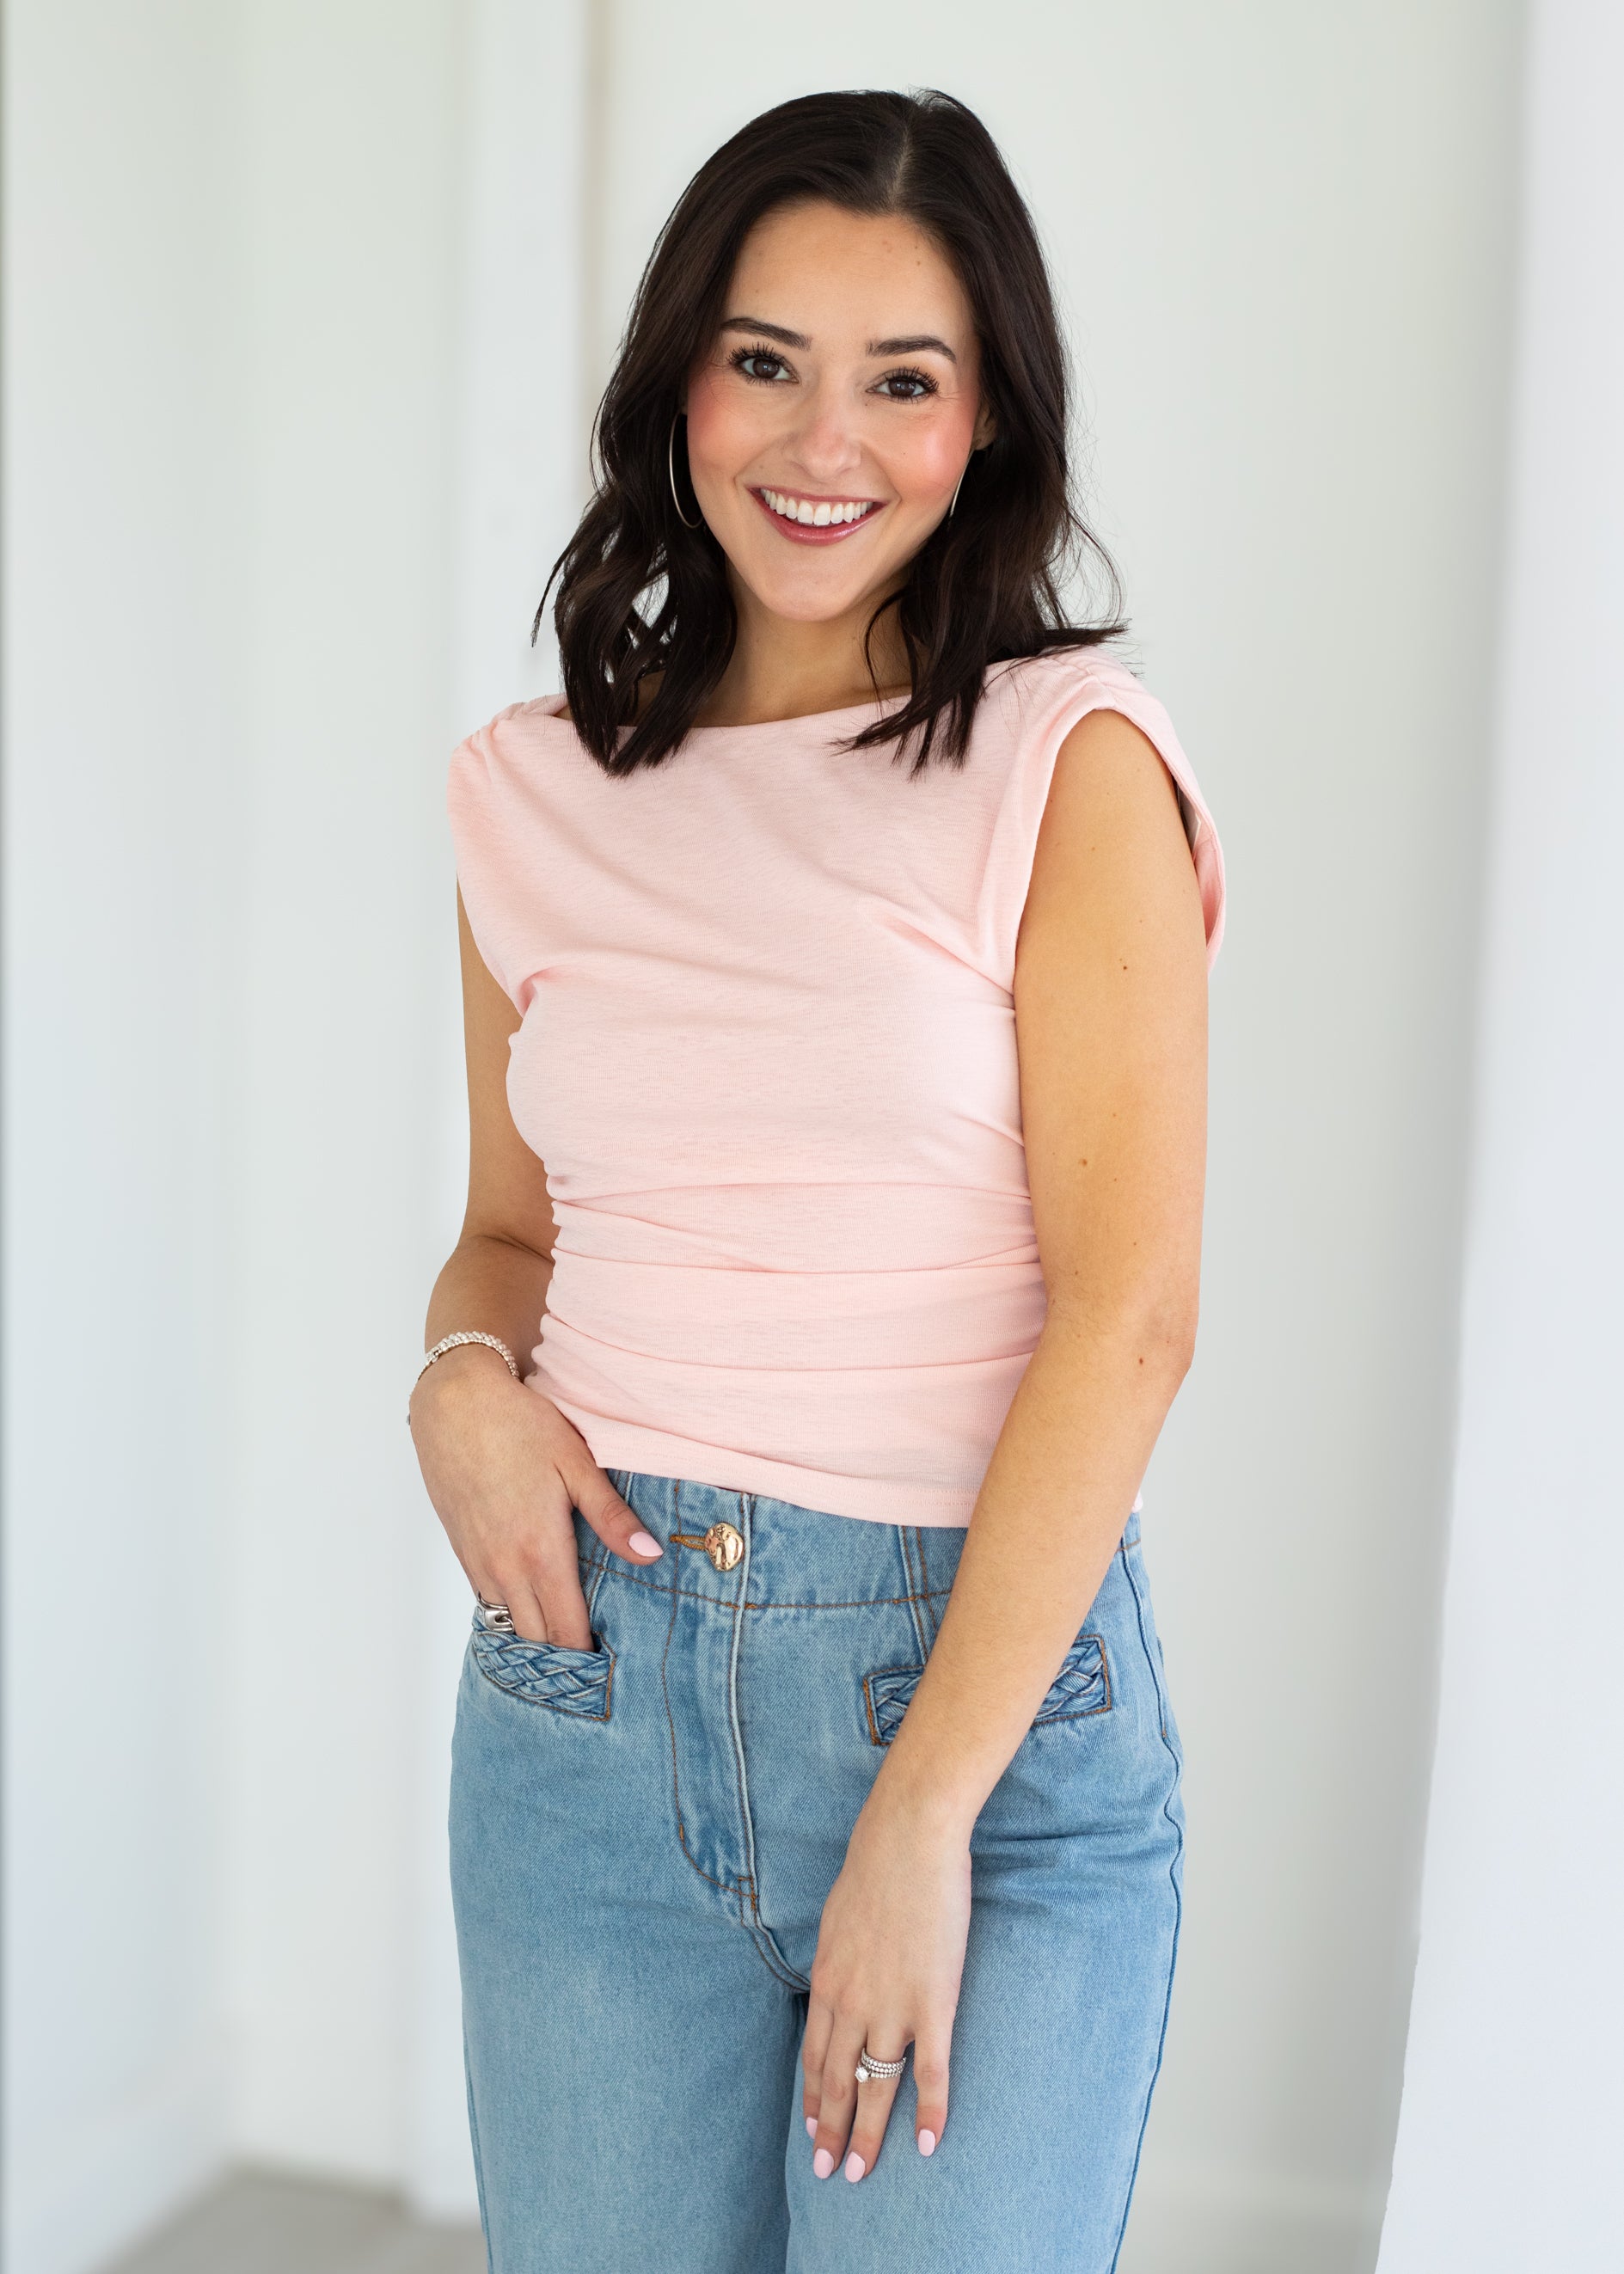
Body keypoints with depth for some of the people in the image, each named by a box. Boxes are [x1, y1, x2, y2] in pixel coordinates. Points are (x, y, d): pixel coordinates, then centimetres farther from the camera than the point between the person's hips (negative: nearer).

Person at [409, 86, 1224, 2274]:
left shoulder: (1071, 762, -6)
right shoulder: (543, 796, 7)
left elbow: (1129, 1313, -12)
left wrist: (923, 1814, -15)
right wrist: (466, 1375, -5)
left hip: (985, 1680, -3)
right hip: (588, 1676, 4)